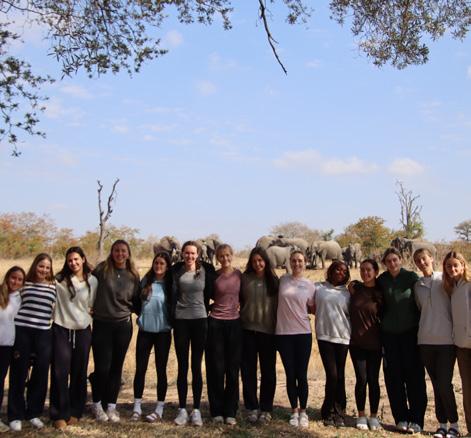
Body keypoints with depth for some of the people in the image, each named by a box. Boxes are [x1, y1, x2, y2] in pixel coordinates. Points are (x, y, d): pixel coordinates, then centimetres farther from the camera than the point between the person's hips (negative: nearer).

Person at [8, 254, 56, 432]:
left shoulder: (54, 286, 7)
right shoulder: (25, 284, 3)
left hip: (44, 333, 2)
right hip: (21, 331, -1)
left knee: (41, 374, 5)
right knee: (19, 373, 4)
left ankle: (34, 413, 20)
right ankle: (15, 415, 14)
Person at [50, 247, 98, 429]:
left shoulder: (92, 281, 2)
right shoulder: (59, 280, -3)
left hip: (83, 330, 2)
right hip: (61, 329, -2)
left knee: (79, 373, 8)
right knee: (60, 372, -4)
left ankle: (75, 411, 22)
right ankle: (60, 414, 7)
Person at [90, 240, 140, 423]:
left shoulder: (133, 275, 3)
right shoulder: (102, 269, -5)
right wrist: (92, 306, 0)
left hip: (123, 325, 2)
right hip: (101, 325, -2)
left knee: (116, 367, 9)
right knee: (102, 368, -2)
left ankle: (111, 406, 22)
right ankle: (97, 404, 22)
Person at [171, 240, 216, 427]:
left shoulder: (206, 270, 0)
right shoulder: (176, 270, 0)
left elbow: (210, 293, 8)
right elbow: (172, 294, 1)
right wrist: (171, 317, -3)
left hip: (200, 320, 0)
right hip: (181, 320, 0)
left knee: (196, 366, 4)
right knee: (182, 367, 6)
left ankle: (196, 410, 12)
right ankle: (182, 409, 14)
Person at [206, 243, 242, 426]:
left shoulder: (239, 274, 3)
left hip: (234, 323, 2)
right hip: (216, 323, -1)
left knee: (233, 369, 4)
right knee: (216, 369, 3)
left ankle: (230, 412, 13)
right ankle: (217, 411, 14)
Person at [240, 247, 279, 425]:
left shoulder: (273, 280, 3)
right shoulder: (245, 278, 2)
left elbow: (278, 304, 6)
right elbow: (238, 299, 7)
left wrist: (278, 327, 1)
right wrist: (240, 318, -2)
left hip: (268, 330, 0)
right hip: (248, 329, 0)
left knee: (268, 371, 6)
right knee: (248, 370, 6)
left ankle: (266, 409, 17)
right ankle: (252, 408, 17)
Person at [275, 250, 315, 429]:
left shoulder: (309, 285, 2)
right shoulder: (282, 280, 3)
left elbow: (313, 308, 11)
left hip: (303, 333, -1)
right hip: (283, 333, 1)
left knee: (301, 375, 1)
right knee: (290, 375, 7)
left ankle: (303, 412, 17)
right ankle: (294, 411, 21)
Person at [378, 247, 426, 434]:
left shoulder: (411, 277, -3)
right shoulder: (382, 280, 6)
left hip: (410, 332, -3)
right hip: (389, 333, 3)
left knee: (414, 376, -1)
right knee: (393, 377, 4)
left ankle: (416, 420, 7)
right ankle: (401, 418, 14)